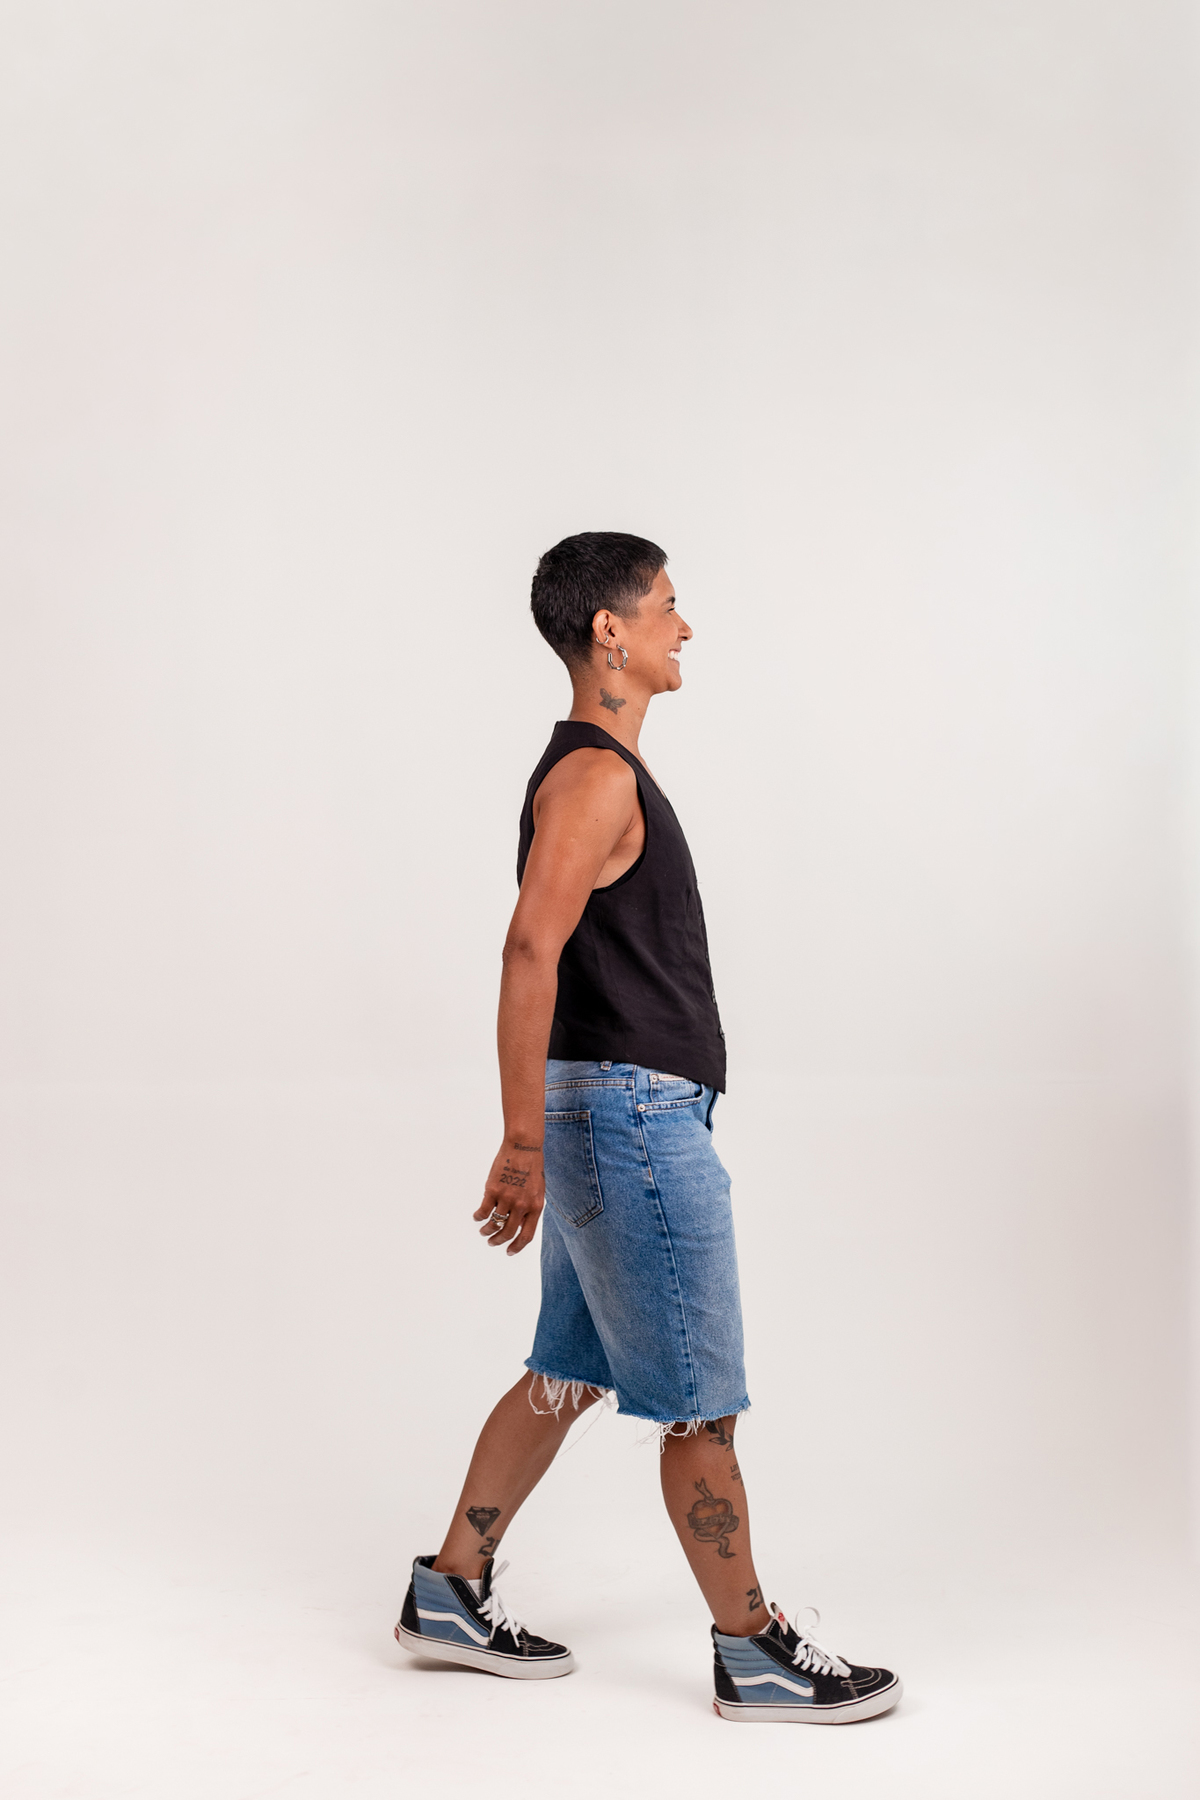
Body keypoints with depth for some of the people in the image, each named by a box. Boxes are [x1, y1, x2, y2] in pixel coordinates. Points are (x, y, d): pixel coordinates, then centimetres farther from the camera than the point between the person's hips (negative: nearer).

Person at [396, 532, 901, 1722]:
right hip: (633, 1117, -10)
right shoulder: (595, 777, -16)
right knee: (697, 1401, -1)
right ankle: (755, 1655, 10)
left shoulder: (596, 769, 16)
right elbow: (530, 955, -25)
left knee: (566, 1375, 16)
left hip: (611, 1113, 10)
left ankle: (450, 1593, 24)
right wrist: (523, 1146, -28)